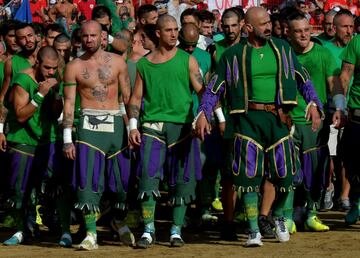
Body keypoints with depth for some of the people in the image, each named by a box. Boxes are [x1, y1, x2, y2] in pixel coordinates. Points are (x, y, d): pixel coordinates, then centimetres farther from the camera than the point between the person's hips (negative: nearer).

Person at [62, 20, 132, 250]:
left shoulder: (117, 61, 6)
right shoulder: (74, 67, 3)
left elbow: (128, 96, 8)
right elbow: (68, 103, 2)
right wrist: (68, 138, -4)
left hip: (115, 123, 2)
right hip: (89, 125, -1)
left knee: (123, 177, 6)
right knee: (88, 179, -9)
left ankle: (121, 222, 28)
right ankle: (91, 233, -7)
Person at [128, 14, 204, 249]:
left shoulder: (187, 60, 6)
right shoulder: (145, 63, 10)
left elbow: (202, 91, 1)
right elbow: (136, 97, 13)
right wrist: (133, 126, 2)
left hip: (182, 126, 0)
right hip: (152, 126, 0)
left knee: (182, 179, 1)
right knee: (149, 176, -9)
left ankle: (176, 230, 10)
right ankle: (148, 230, -4)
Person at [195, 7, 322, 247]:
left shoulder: (282, 49, 10)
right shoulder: (233, 55, 4)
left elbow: (302, 80, 15)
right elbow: (214, 88, 5)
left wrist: (313, 104, 2)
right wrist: (203, 114, -7)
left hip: (278, 118, 2)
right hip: (248, 119, -2)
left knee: (285, 173, 0)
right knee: (249, 175, -5)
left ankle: (279, 216, 28)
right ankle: (254, 230, 4)